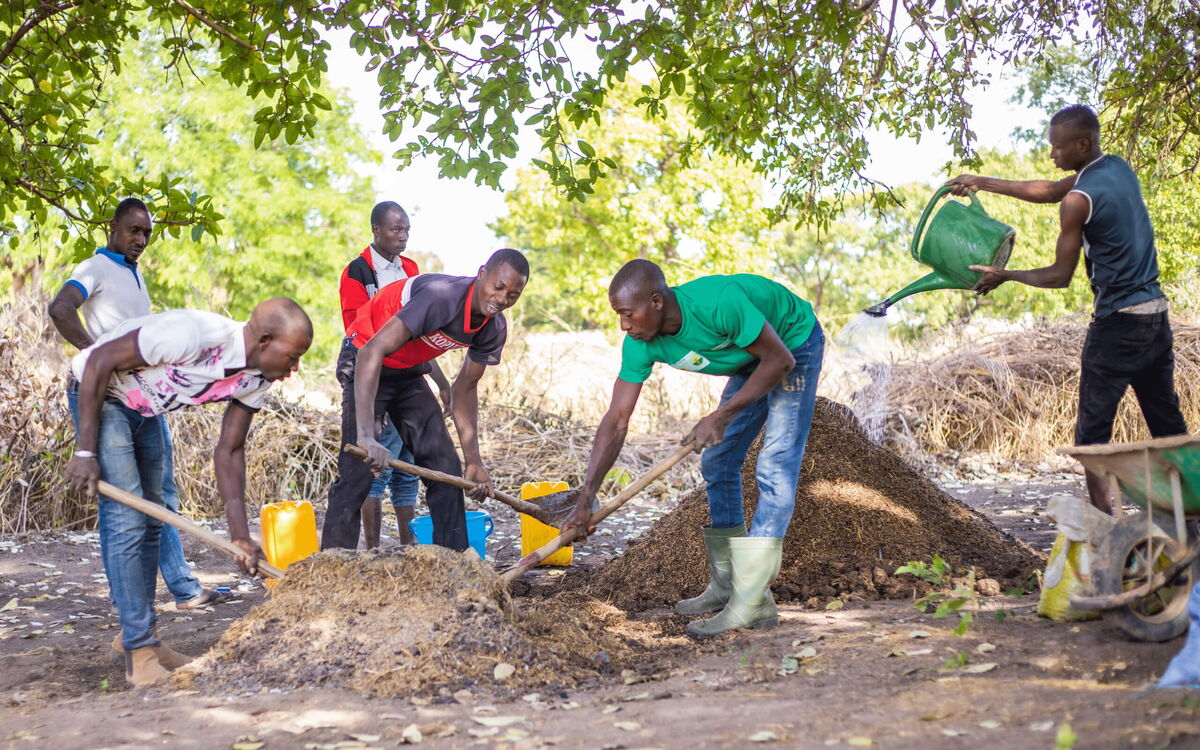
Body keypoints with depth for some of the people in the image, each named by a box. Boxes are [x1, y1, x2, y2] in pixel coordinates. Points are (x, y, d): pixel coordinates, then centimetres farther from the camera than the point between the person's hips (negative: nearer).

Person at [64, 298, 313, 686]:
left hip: (144, 410, 9)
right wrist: (85, 452, -25)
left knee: (149, 521, 13)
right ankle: (139, 654, -8)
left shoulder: (258, 379, -10)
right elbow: (100, 360, -28)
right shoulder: (193, 334, -35)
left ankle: (139, 634, 28)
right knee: (126, 519, -13)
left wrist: (241, 537, -10)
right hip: (99, 395, -8)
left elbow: (229, 452, -3)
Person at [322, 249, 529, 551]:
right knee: (358, 469, -17)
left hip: (409, 373, 8)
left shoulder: (494, 330, -10)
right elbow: (372, 353, -42)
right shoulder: (441, 297, -35)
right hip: (365, 365, -7)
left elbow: (464, 389, 4)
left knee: (446, 469, 2)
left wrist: (473, 460, -2)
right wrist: (366, 437, -50)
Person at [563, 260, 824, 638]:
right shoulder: (640, 345, -19)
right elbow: (616, 422, -17)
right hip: (750, 361, 7)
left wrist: (722, 416, -27)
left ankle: (752, 601, -18)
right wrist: (585, 499, -22)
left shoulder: (719, 303, -39)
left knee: (774, 468, -16)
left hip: (793, 347, -7)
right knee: (717, 464, 7)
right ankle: (725, 586, 17)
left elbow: (779, 360, -27)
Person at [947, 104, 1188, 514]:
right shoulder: (1118, 168, 9)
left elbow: (1060, 276, -8)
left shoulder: (1079, 200, -15)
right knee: (1168, 425, 12)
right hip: (1157, 315, 8)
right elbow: (1046, 190, 20)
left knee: (1093, 430, -1)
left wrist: (1004, 276, 4)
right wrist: (982, 182, 21)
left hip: (1117, 325, -8)